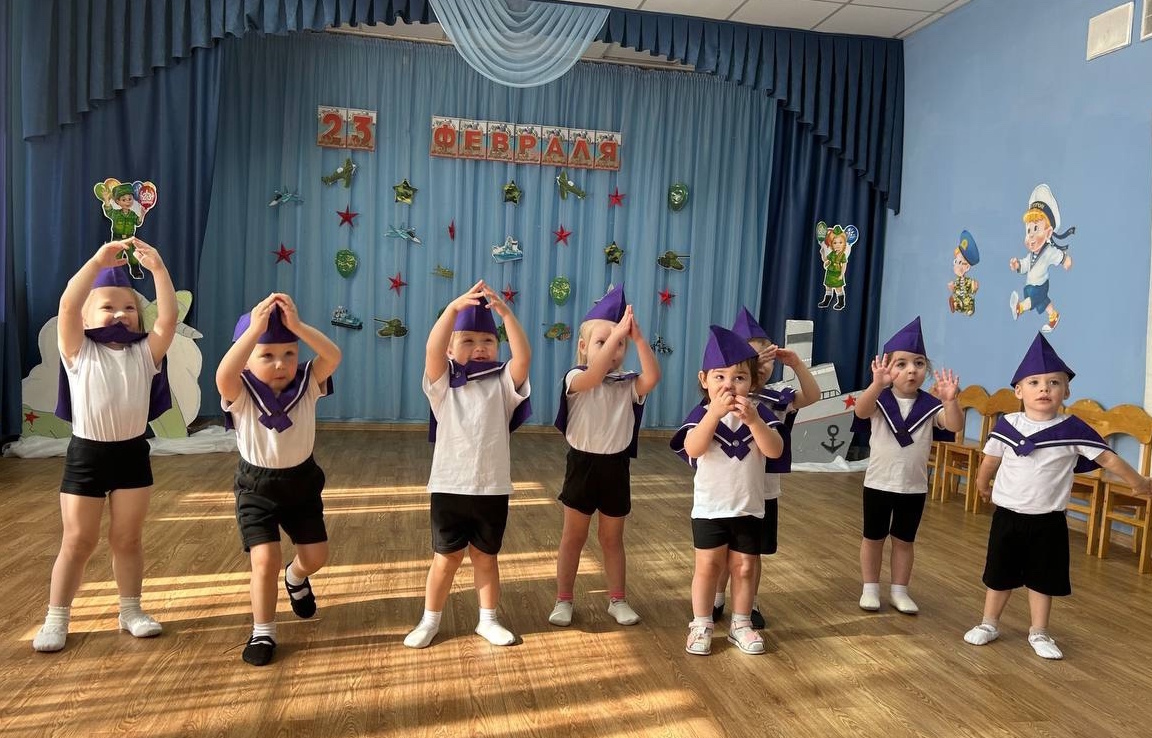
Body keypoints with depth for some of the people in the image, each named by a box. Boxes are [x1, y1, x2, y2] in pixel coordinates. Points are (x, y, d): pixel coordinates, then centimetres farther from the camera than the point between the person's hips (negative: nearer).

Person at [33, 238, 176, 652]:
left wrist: (157, 268, -24)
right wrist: (98, 261, -27)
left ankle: (131, 611, 26)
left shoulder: (144, 353, -1)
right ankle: (56, 620, 21)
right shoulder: (79, 352, -5)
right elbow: (67, 305, -21)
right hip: (86, 454, -2)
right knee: (78, 540, 6)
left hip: (132, 453, 2)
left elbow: (169, 317, -16)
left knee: (128, 538, 12)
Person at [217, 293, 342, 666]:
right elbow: (223, 374, -44)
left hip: (301, 481, 3)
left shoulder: (307, 385, -13)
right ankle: (262, 632, 11)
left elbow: (333, 357, -32)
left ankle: (295, 577, 48)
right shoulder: (241, 394, -20)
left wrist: (297, 325, -44)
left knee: (316, 555, 11)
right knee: (264, 560, -11)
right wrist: (254, 329, -52)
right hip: (257, 486, -3)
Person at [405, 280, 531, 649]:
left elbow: (524, 355, -18)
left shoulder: (502, 383, -1)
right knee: (445, 559, 11)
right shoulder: (443, 383, -2)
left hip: (492, 488, 1)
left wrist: (505, 312, -29)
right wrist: (454, 307, -34)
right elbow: (433, 349, -21)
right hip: (449, 486, -1)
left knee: (486, 557, 15)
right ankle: (430, 621, 29)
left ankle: (488, 620, 32)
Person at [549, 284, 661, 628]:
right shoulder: (576, 379, -11)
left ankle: (618, 600, 28)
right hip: (583, 464, -3)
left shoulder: (628, 385, -2)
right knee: (573, 537, 10)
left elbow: (653, 376, -22)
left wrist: (637, 337, -28)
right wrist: (616, 332, -37)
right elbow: (594, 376, -34)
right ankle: (563, 600, 22)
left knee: (612, 539, 16)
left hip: (616, 467, 3)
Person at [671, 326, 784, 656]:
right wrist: (715, 412, -37)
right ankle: (701, 625, 18)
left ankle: (741, 625, 27)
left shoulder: (760, 412, -5)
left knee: (744, 567, 11)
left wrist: (753, 420, -34)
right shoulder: (702, 413, -10)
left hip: (749, 507, 2)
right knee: (707, 566, 4)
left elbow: (775, 450, -19)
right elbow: (693, 449, -27)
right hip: (709, 507, -2)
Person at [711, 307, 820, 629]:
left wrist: (796, 364, -24)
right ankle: (717, 600, 31)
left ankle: (750, 605, 30)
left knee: (754, 552, 15)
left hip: (764, 489, 2)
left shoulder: (777, 396, -2)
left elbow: (813, 395, -13)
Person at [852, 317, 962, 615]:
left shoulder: (930, 404, -6)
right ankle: (870, 588, 25)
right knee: (873, 538, 11)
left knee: (904, 541, 13)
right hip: (878, 482, -1)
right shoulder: (880, 400, -12)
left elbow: (955, 425, -21)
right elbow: (860, 411, -34)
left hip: (914, 486, 2)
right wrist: (877, 385, -54)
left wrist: (950, 400, -43)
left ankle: (899, 591, 27)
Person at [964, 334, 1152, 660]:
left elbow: (1108, 458, -2)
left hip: (1049, 521, 0)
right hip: (1008, 515, 0)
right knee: (999, 575, 13)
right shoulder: (1006, 425, -8)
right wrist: (983, 485, 18)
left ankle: (1038, 632, 29)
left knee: (1043, 579, 13)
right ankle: (989, 624, 28)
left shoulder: (1073, 429, -11)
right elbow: (990, 460, 6)